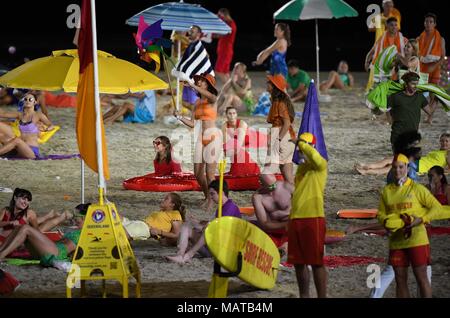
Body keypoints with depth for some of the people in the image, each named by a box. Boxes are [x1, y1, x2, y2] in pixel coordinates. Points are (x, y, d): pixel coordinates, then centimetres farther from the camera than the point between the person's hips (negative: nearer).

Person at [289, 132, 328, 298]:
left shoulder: (321, 165, -4)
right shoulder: (300, 167, 19)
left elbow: (315, 158, -29)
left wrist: (301, 143, -16)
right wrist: (291, 218, 20)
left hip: (313, 218, -8)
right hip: (296, 219, 8)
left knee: (316, 262, -6)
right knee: (299, 262, 10)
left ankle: (322, 296, -3)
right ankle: (304, 296, 19)